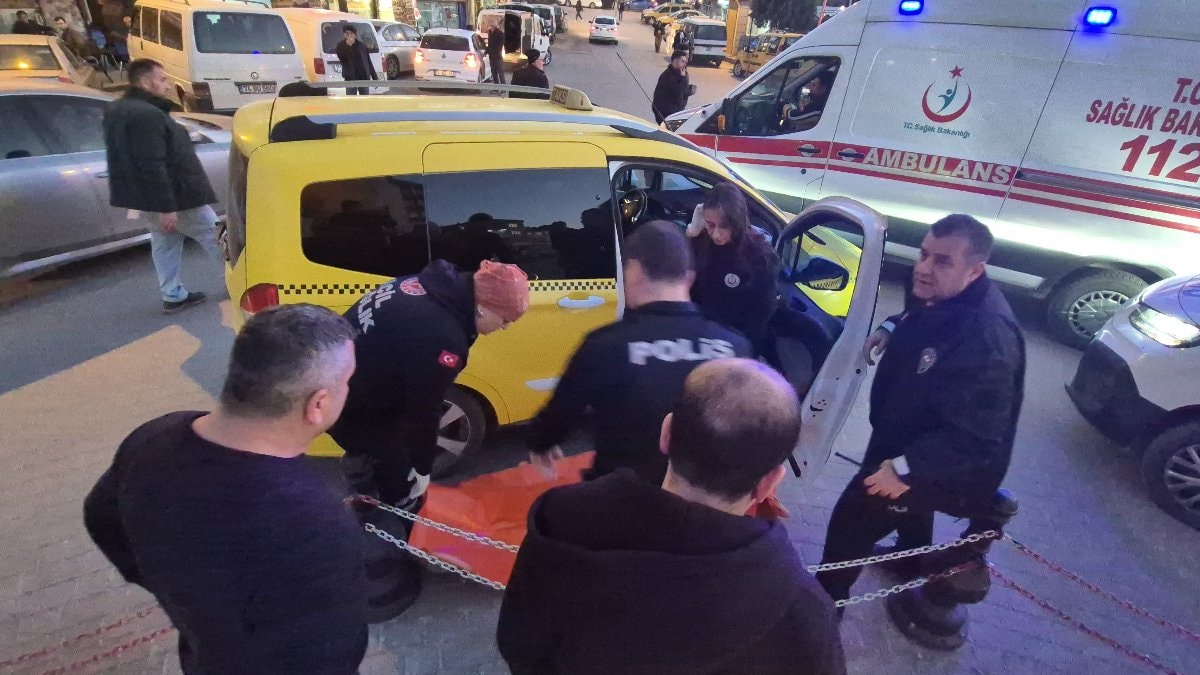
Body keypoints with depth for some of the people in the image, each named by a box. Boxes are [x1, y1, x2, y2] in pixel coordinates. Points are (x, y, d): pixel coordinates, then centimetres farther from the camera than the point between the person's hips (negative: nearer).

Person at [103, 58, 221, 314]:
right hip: (175, 197, -10)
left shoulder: (117, 110, 12)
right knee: (214, 236, 3)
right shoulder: (147, 115, -24)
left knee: (165, 242, 16)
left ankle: (173, 296, 20)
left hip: (142, 197, 10)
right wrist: (166, 206, -27)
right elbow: (152, 166, -28)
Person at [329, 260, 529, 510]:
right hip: (350, 405, -9)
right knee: (396, 468, 9)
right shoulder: (441, 338, -34)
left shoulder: (435, 287, -6)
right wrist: (422, 470, -5)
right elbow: (423, 409, -22)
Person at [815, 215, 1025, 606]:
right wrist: (889, 329, -3)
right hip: (907, 435, 10)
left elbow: (975, 438, -36)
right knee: (908, 506, 34)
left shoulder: (986, 341, -39)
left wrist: (905, 467, -32)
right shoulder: (939, 294, -10)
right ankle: (911, 560, 63)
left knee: (852, 520, 2)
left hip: (933, 464, -10)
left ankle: (827, 598, 25)